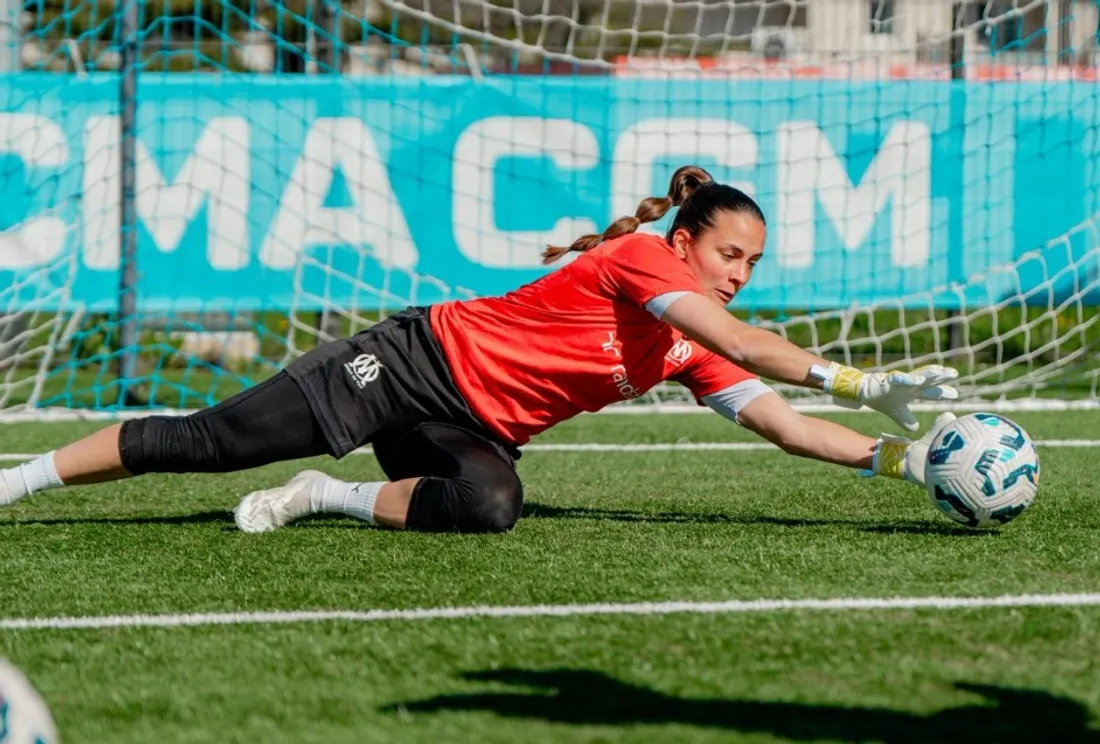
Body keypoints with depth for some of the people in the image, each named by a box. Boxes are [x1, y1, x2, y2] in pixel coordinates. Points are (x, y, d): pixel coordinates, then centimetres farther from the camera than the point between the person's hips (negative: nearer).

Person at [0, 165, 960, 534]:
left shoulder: (690, 354, 6)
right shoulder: (640, 259, -16)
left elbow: (782, 423, 4)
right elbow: (737, 342, -28)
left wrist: (902, 458, -6)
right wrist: (862, 382, -31)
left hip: (474, 428, 7)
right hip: (421, 358, -7)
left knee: (492, 505, -27)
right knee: (215, 439, -10)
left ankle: (325, 496, -7)